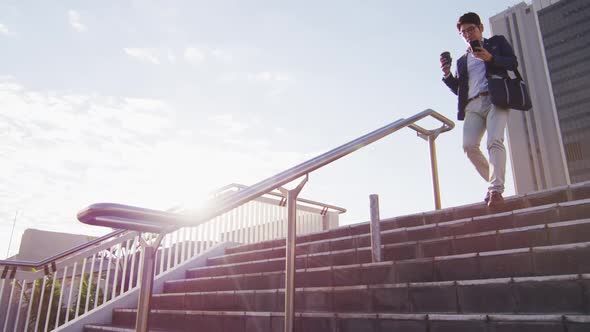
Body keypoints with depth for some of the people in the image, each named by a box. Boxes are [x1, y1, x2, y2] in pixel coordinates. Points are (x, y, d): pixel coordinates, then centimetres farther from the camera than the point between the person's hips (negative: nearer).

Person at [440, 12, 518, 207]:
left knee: (494, 141, -24)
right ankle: (494, 182, 1)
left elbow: (513, 62, 6)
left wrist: (490, 57, -10)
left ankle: (496, 189, -29)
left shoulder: (497, 42, 22)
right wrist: (447, 74, 6)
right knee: (469, 146, -16)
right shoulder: (462, 60, 31)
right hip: (473, 105, 4)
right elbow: (458, 90, 24)